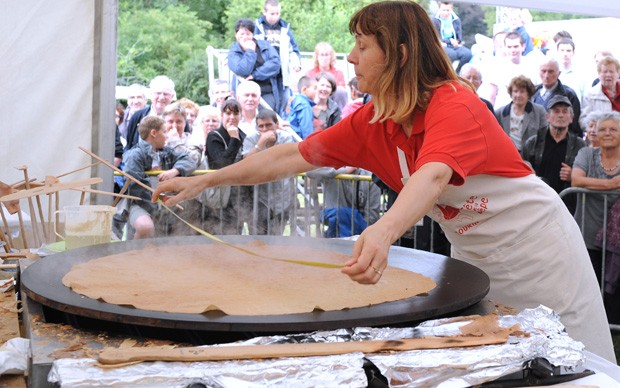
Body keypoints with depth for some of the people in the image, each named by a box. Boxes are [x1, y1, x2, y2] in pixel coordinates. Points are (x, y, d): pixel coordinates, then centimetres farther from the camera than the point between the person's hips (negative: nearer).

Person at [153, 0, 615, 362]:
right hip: (475, 252, 7)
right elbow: (291, 156, -3)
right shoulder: (369, 124, -5)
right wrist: (203, 181, -5)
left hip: (534, 243, -6)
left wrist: (383, 232, -64)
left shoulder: (454, 103, -27)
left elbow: (432, 177, -46)